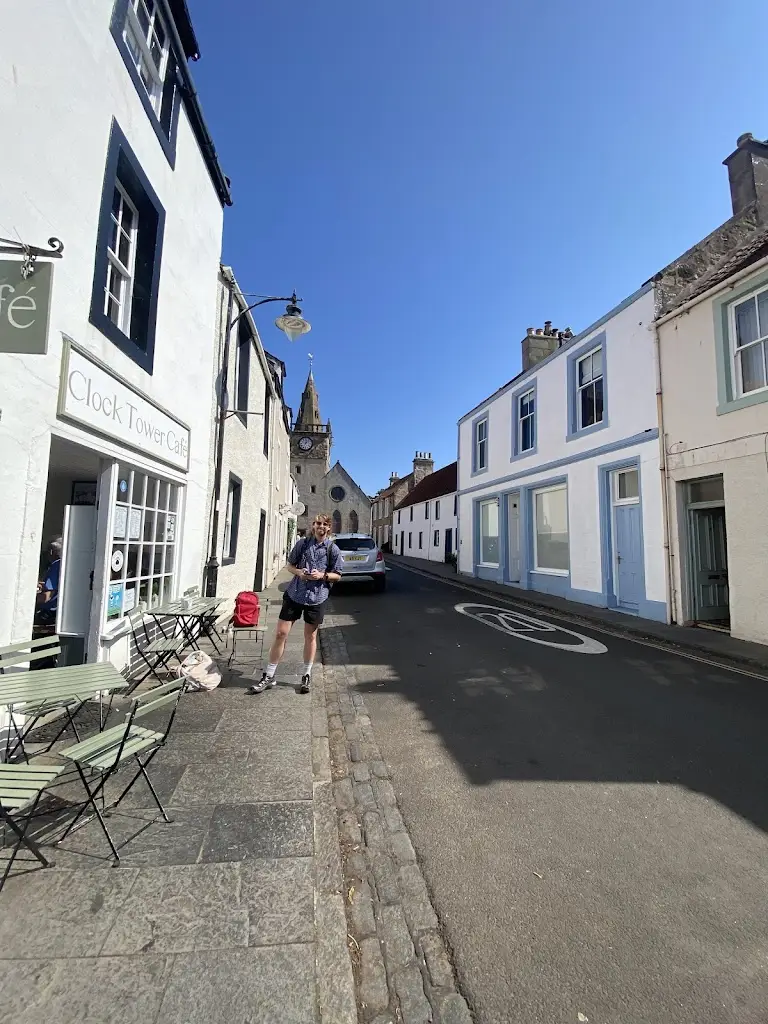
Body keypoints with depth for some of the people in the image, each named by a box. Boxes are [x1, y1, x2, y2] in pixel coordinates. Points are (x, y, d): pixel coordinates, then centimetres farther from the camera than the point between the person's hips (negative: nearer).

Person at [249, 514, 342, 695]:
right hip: (294, 594, 1)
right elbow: (290, 565, 9)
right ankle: (269, 676, 17)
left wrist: (322, 575, -15)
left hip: (316, 598, -1)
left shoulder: (333, 549, -1)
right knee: (280, 634, 2)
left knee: (310, 636, 13)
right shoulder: (303, 543, 2)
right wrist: (298, 572, -12)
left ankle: (306, 675, 30)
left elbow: (337, 575, 2)